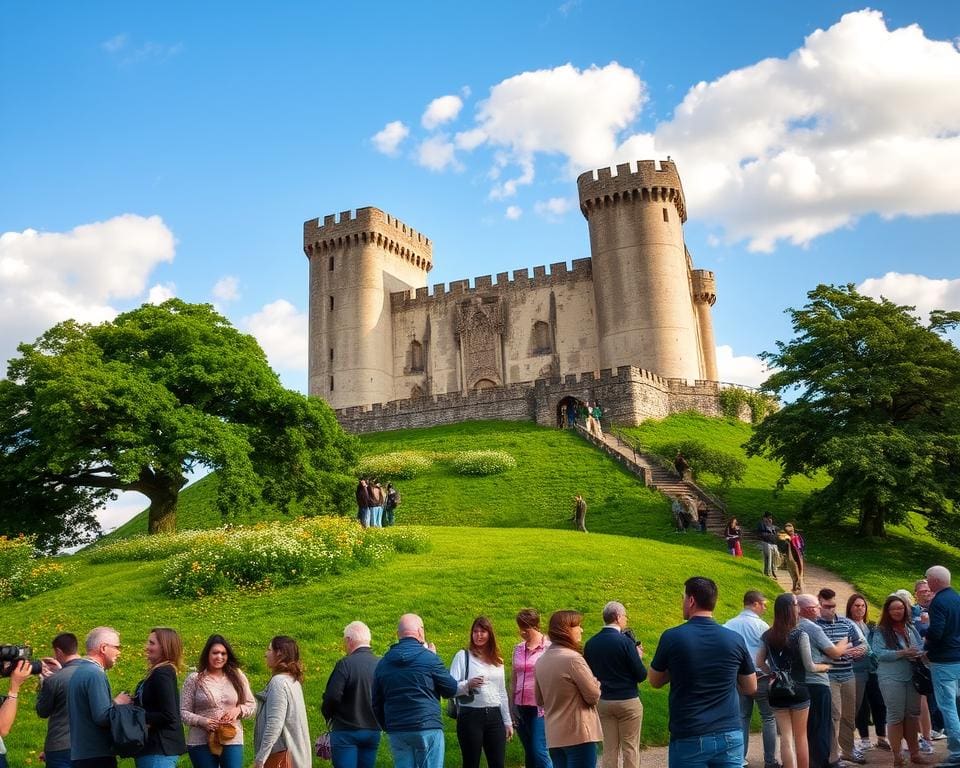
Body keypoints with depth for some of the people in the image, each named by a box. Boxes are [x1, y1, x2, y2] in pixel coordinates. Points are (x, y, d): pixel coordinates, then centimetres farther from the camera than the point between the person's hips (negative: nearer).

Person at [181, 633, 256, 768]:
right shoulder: (194, 679, -1)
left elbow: (252, 705, 12)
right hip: (201, 743, -1)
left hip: (232, 741, 2)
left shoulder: (237, 677, 6)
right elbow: (183, 712, -2)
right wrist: (201, 721, -18)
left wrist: (239, 709, -9)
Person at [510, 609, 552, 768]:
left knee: (539, 752, -10)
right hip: (521, 707, 6)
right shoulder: (518, 649, 10)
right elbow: (513, 680, 14)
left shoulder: (548, 647, -6)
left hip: (540, 707, -5)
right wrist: (512, 707, 10)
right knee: (529, 753, 11)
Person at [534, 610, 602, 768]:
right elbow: (594, 696, -12)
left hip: (554, 735, 8)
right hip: (578, 734, -8)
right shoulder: (573, 658, -18)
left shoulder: (541, 661, 7)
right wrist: (595, 682, 6)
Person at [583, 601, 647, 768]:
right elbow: (641, 676, -12)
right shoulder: (625, 641, -15)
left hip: (602, 702, 4)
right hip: (628, 702, -4)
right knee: (630, 748, 6)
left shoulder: (590, 643, -1)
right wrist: (639, 656, 5)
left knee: (609, 749, 10)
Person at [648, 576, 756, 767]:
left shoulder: (672, 637, -9)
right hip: (730, 736, 2)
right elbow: (750, 688, 13)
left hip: (688, 738, -2)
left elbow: (654, 681, 7)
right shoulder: (735, 639, -2)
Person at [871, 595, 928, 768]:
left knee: (912, 714, 11)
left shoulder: (911, 628, 9)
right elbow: (879, 653, -15)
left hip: (912, 676, 5)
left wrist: (919, 653, -11)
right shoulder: (881, 631, -7)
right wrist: (903, 653, -21)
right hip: (892, 678, -5)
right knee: (896, 716, -1)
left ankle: (914, 752, 22)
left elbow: (921, 647, 12)